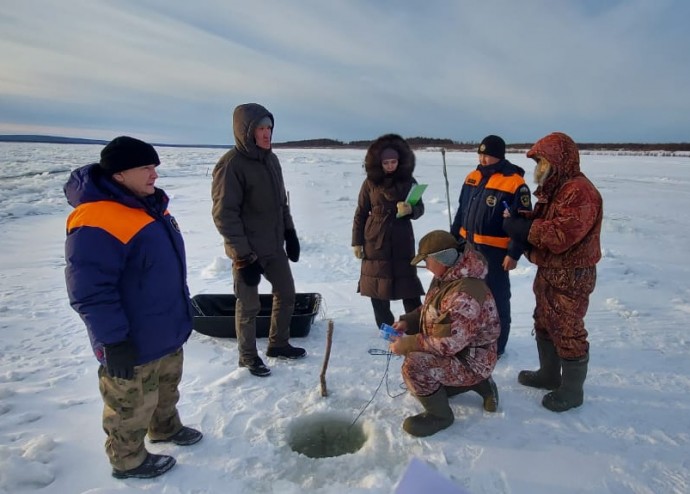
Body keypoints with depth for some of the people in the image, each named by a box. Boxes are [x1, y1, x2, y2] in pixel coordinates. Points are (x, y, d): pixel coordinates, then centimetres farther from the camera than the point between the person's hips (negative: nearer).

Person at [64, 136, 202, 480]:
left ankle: (165, 428, 51)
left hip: (167, 330, 9)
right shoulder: (96, 223, -27)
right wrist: (113, 341, -24)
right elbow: (89, 292, -27)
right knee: (132, 404, 12)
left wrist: (181, 312, 21)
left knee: (167, 386, 28)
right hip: (133, 343, -9)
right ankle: (128, 460, 35)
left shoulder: (149, 205, 5)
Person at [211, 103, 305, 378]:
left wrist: (290, 234, 12)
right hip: (248, 252, -8)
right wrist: (243, 256, -21)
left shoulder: (271, 159, 7)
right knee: (249, 306, 5)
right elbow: (224, 215, -20)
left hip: (274, 246, 8)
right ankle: (248, 357, 25)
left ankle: (278, 344, 36)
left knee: (286, 294, 17)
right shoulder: (231, 164, -18)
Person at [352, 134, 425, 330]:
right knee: (377, 284, 6)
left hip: (402, 240, 0)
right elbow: (360, 213, 2)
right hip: (376, 240, 0)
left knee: (408, 283, -1)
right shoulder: (370, 182, -2)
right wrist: (357, 241, 0)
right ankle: (385, 327, 21)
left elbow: (420, 208, 5)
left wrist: (410, 209, -19)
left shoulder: (408, 181, 1)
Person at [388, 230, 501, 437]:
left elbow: (449, 343, -33)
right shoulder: (446, 277, -1)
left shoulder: (466, 294, -33)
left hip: (471, 359, -10)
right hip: (455, 350, 10)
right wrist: (408, 322, -3)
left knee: (415, 365, -28)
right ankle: (479, 383, 25)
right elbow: (430, 310, 14)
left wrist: (407, 344, -24)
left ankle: (440, 415, -3)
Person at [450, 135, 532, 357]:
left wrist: (514, 254, -17)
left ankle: (497, 345, 21)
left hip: (495, 252, -7)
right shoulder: (472, 177, 7)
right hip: (468, 247, 7)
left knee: (496, 298, 5)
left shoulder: (515, 184, -14)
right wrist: (453, 238, 16)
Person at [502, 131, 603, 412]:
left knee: (568, 332, 1)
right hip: (548, 271, 10)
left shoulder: (580, 192, -22)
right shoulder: (554, 189, 12)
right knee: (544, 324, 20)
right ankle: (549, 374, 38)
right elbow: (541, 221, 14)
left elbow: (560, 235, -29)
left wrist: (520, 227, -21)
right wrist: (517, 216, -6)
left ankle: (572, 391, 17)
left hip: (571, 277, -10)